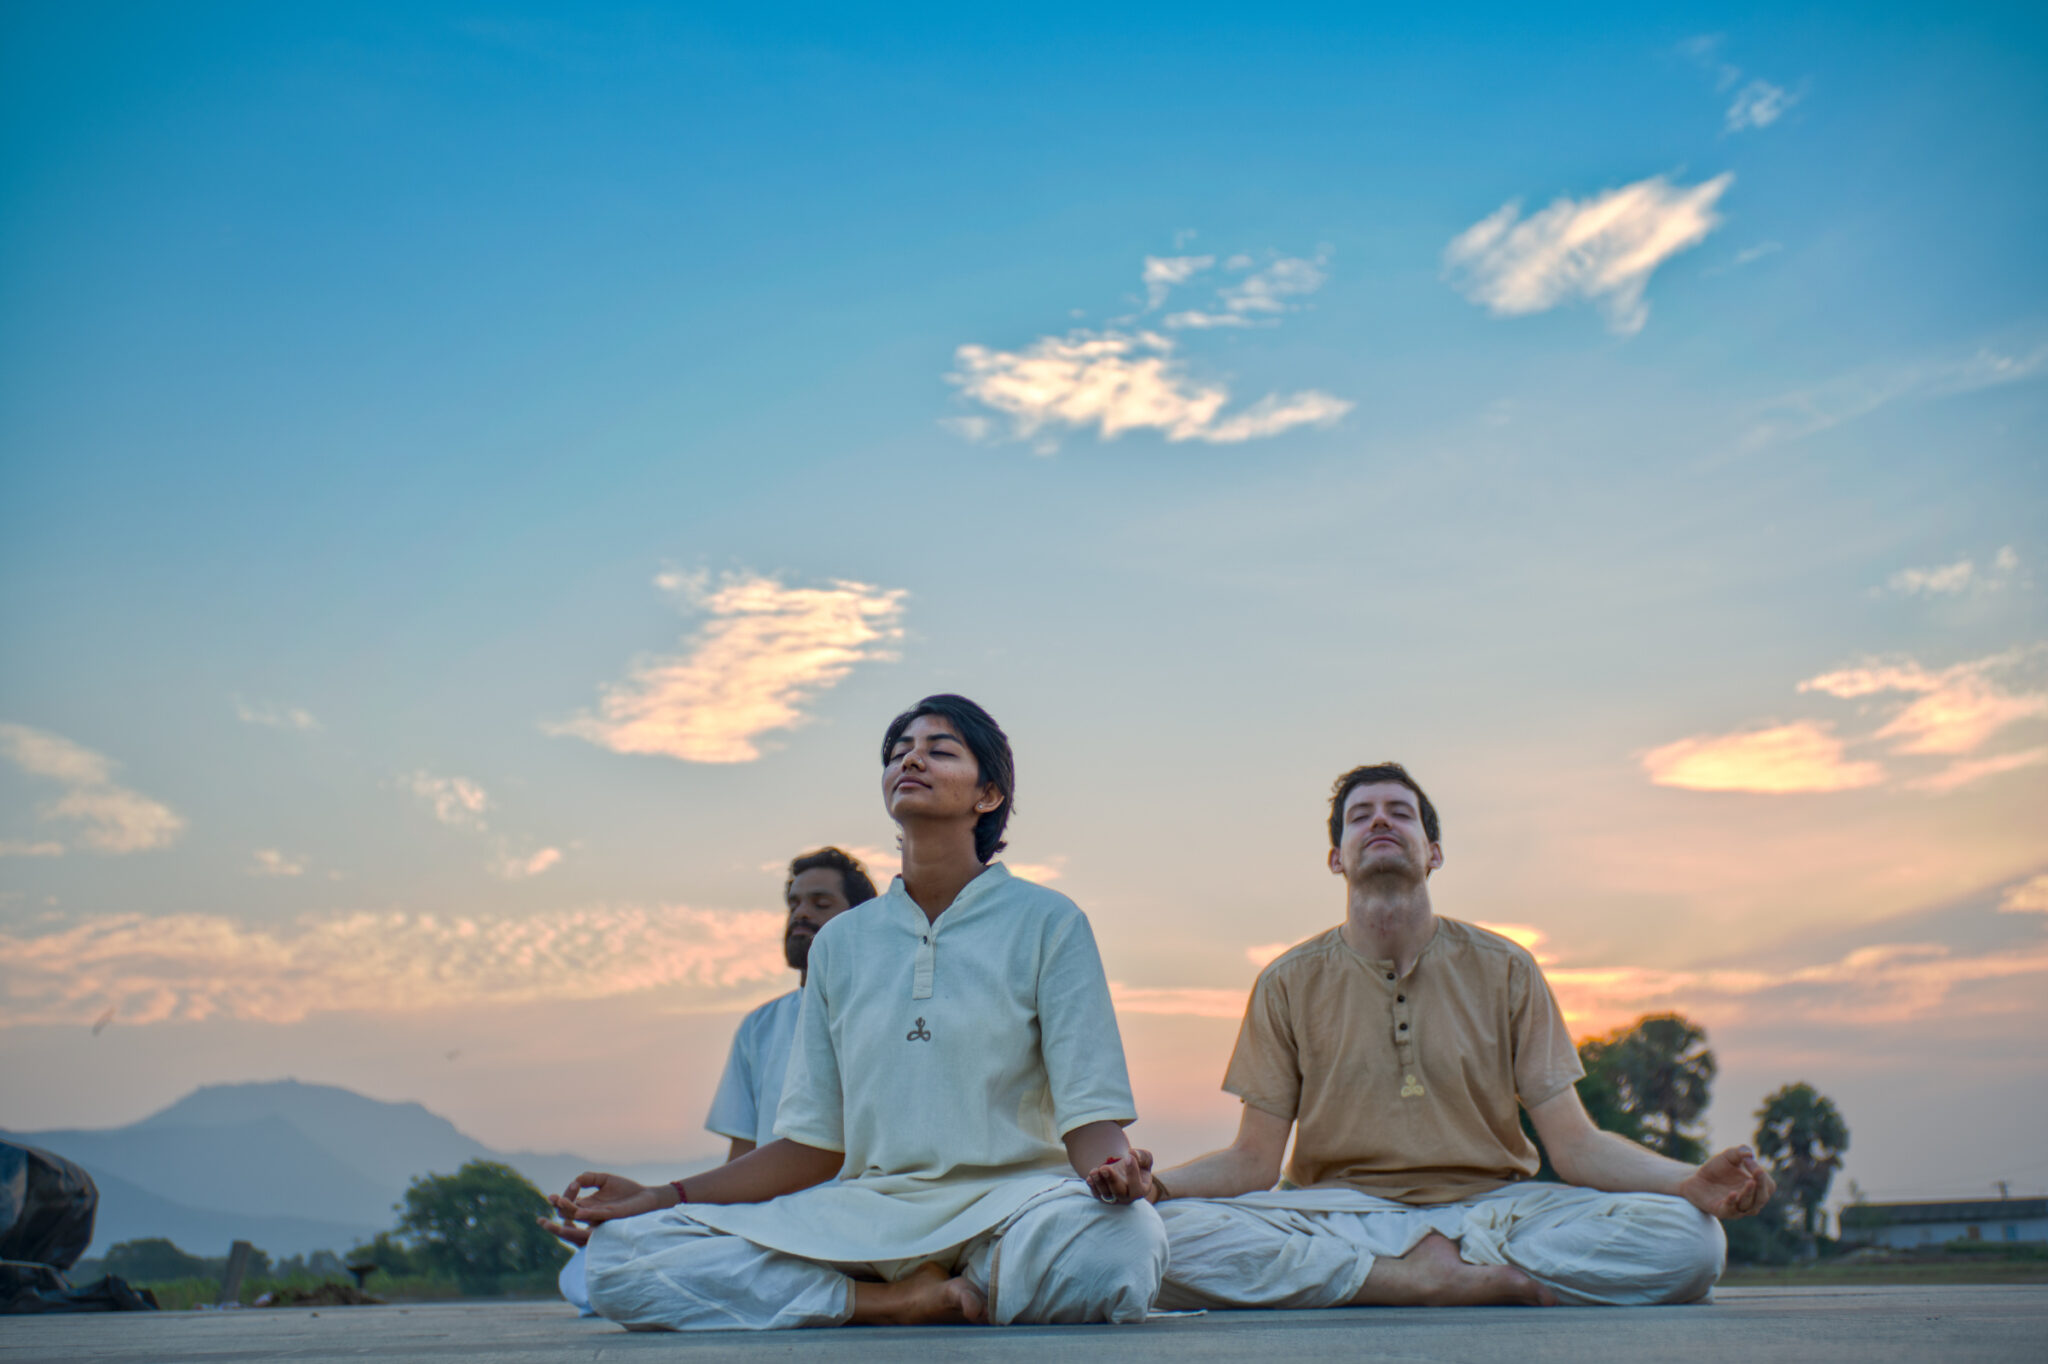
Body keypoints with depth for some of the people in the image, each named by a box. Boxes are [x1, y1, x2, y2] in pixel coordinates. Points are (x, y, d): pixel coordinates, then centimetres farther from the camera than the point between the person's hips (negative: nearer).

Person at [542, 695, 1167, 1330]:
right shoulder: (840, 942, 15)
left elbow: (1090, 1115, -3)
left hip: (1009, 1200, -3)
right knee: (621, 1253, -17)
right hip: (866, 1208, 3)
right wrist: (661, 1198, 2)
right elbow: (812, 1145, 13)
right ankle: (899, 1298, -17)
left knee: (1124, 1243, -39)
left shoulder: (1047, 921, 4)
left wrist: (1113, 1167, -28)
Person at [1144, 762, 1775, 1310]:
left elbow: (1574, 1142, 2)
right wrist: (1153, 1183, -20)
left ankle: (1441, 1268, -16)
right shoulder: (1289, 983, 5)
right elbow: (1254, 1159, 2)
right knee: (1162, 1235, -31)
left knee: (1688, 1239, -25)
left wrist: (1693, 1181, -18)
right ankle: (1430, 1280, -23)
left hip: (1491, 1207, 1)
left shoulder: (1505, 972, 6)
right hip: (1339, 1215, 0)